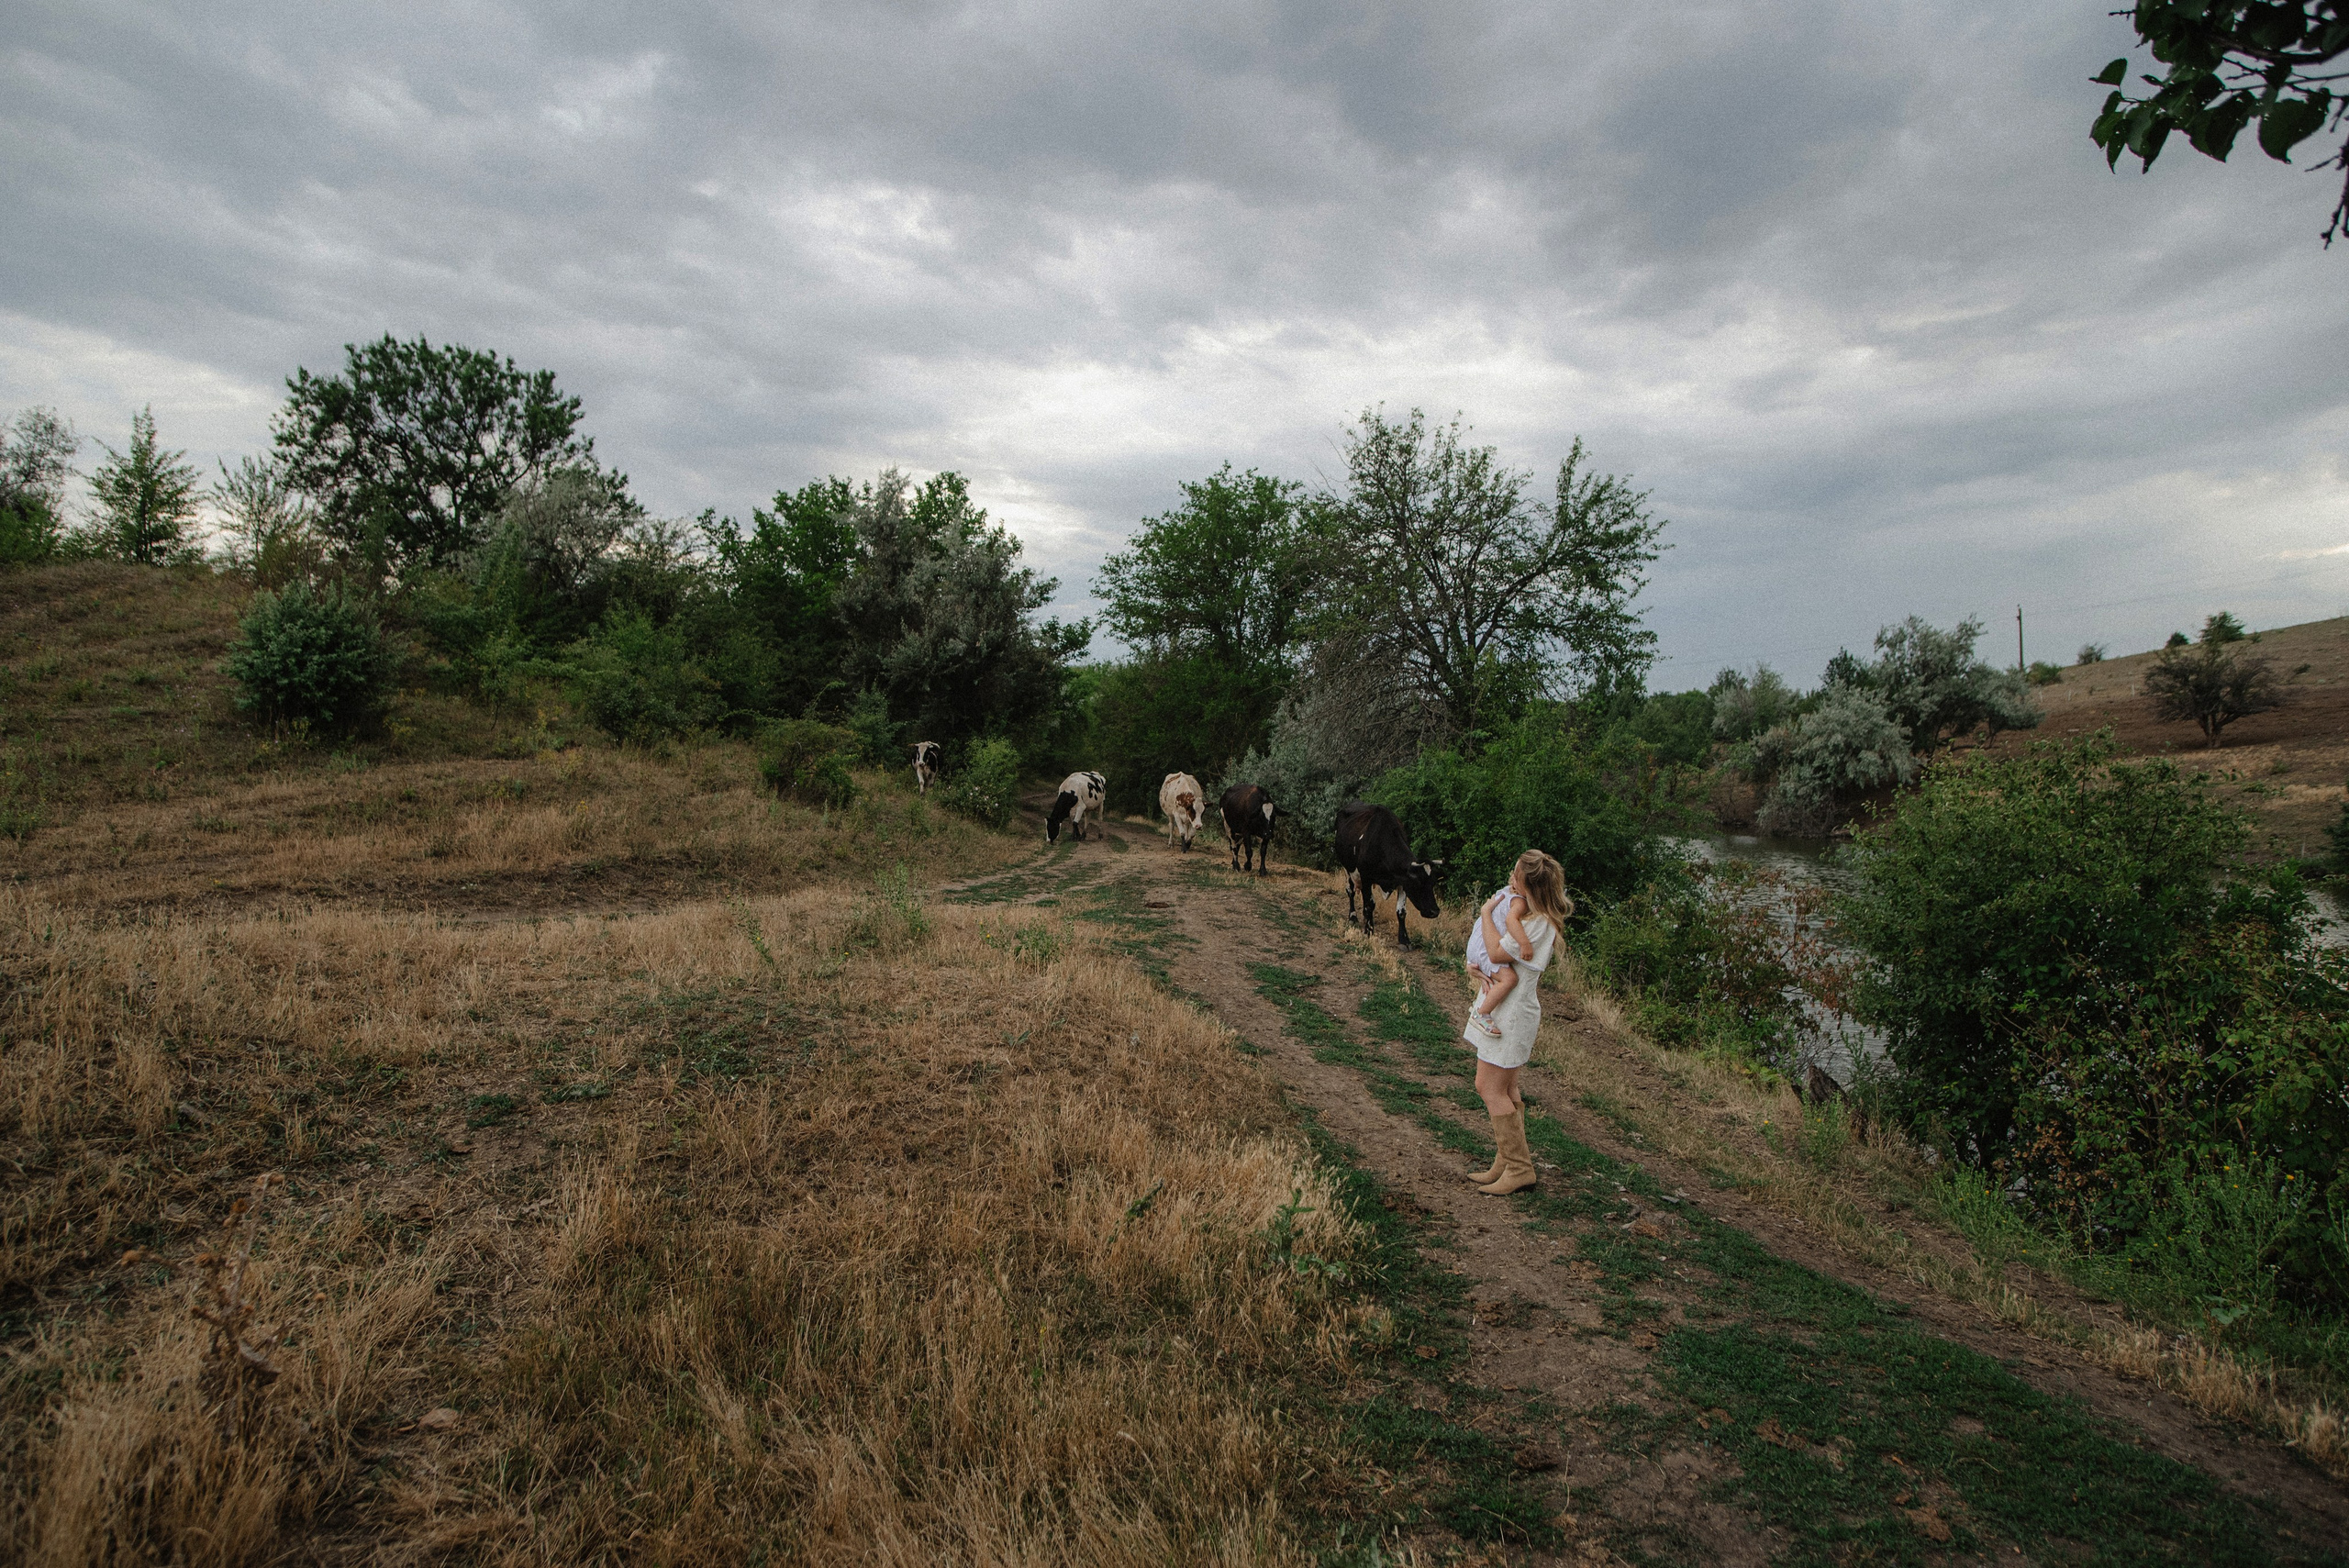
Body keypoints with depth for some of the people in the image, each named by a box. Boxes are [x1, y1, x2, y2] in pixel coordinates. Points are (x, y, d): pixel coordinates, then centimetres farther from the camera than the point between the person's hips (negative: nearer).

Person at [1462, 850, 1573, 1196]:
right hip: (1509, 1011, 10)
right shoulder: (1537, 916, 9)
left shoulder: (1538, 924, -22)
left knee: (1490, 1088, -5)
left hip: (1512, 1012, -10)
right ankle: (1507, 1164, 22)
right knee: (1505, 1089, 14)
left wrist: (1487, 913, -12)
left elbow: (1498, 951, -23)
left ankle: (1519, 1168, 1)